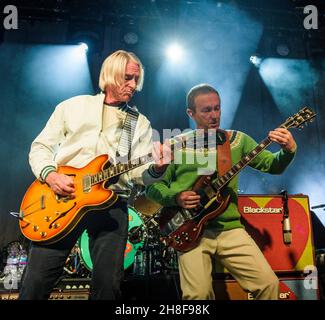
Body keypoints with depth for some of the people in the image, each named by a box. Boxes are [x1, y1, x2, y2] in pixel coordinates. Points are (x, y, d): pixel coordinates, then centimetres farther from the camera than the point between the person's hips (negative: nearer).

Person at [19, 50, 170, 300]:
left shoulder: (140, 123, 13)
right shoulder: (73, 106, 13)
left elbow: (138, 172, 3)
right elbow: (40, 147, 12)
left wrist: (156, 168, -20)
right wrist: (50, 174, -7)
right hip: (63, 195, 0)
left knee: (109, 283, -1)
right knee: (37, 281, -2)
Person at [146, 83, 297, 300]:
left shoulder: (237, 140, 9)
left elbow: (273, 166, 7)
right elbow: (152, 186, 6)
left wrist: (289, 151, -13)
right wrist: (175, 198, -13)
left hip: (230, 228, 3)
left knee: (269, 284, -8)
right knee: (198, 293, -17)